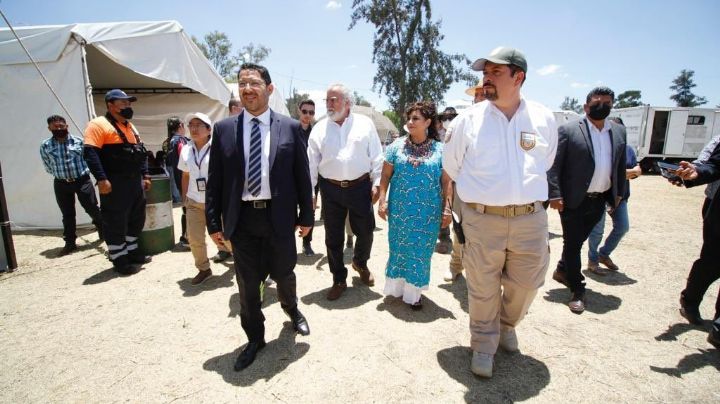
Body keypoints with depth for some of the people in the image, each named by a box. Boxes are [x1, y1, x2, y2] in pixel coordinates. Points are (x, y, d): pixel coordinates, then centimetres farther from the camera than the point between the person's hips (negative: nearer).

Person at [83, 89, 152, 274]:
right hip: (115, 183, -8)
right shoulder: (99, 124, -8)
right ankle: (119, 259, 11)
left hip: (135, 181, 9)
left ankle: (132, 251, 28)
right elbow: (90, 152, -17)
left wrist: (145, 175, 16)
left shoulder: (130, 126, 18)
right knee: (115, 222, 0)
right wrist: (101, 179, -23)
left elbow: (140, 152, 22)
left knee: (136, 218, 15)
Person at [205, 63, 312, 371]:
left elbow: (302, 175, 1)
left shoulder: (290, 127, -1)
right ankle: (255, 338, 35)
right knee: (247, 284, 12)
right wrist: (213, 221, 1)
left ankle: (291, 309, 50)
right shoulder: (223, 129, 2)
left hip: (279, 216, -1)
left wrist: (306, 215, 1)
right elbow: (214, 180, 3)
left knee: (284, 273, 17)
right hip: (241, 218, 1)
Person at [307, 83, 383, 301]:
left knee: (365, 231, 10)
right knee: (333, 237, 9)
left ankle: (360, 263, 42)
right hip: (331, 189, 1)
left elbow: (376, 157, 2)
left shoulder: (365, 124, 1)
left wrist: (377, 183, -4)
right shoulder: (319, 128, 4)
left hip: (360, 187, -1)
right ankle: (339, 279, 28)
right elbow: (312, 163, 3)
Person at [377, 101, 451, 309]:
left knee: (421, 250, 9)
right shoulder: (397, 146, 2)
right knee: (399, 247, 11)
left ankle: (414, 291, 26)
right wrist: (382, 200, -5)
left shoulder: (440, 149, 1)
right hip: (399, 210, 1)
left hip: (427, 213, 0)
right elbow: (386, 175, 3)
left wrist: (447, 209, -4)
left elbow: (446, 182, 0)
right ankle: (397, 286, 29)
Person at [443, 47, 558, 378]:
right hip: (481, 220, -2)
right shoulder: (468, 119, -3)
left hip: (531, 218, 3)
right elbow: (452, 167, 11)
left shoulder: (543, 118, 3)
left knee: (526, 283, 16)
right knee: (483, 288, 9)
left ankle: (506, 325, 47)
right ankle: (484, 344, 34)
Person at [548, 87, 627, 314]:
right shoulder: (568, 130, -9)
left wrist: (619, 193, 12)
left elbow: (620, 165, 15)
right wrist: (555, 195, -18)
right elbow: (554, 165, -12)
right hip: (574, 200, -5)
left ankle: (562, 270, 39)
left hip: (599, 200, 6)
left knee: (578, 240, 17)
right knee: (572, 243, 3)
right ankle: (577, 291, 15)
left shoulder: (619, 131, 9)